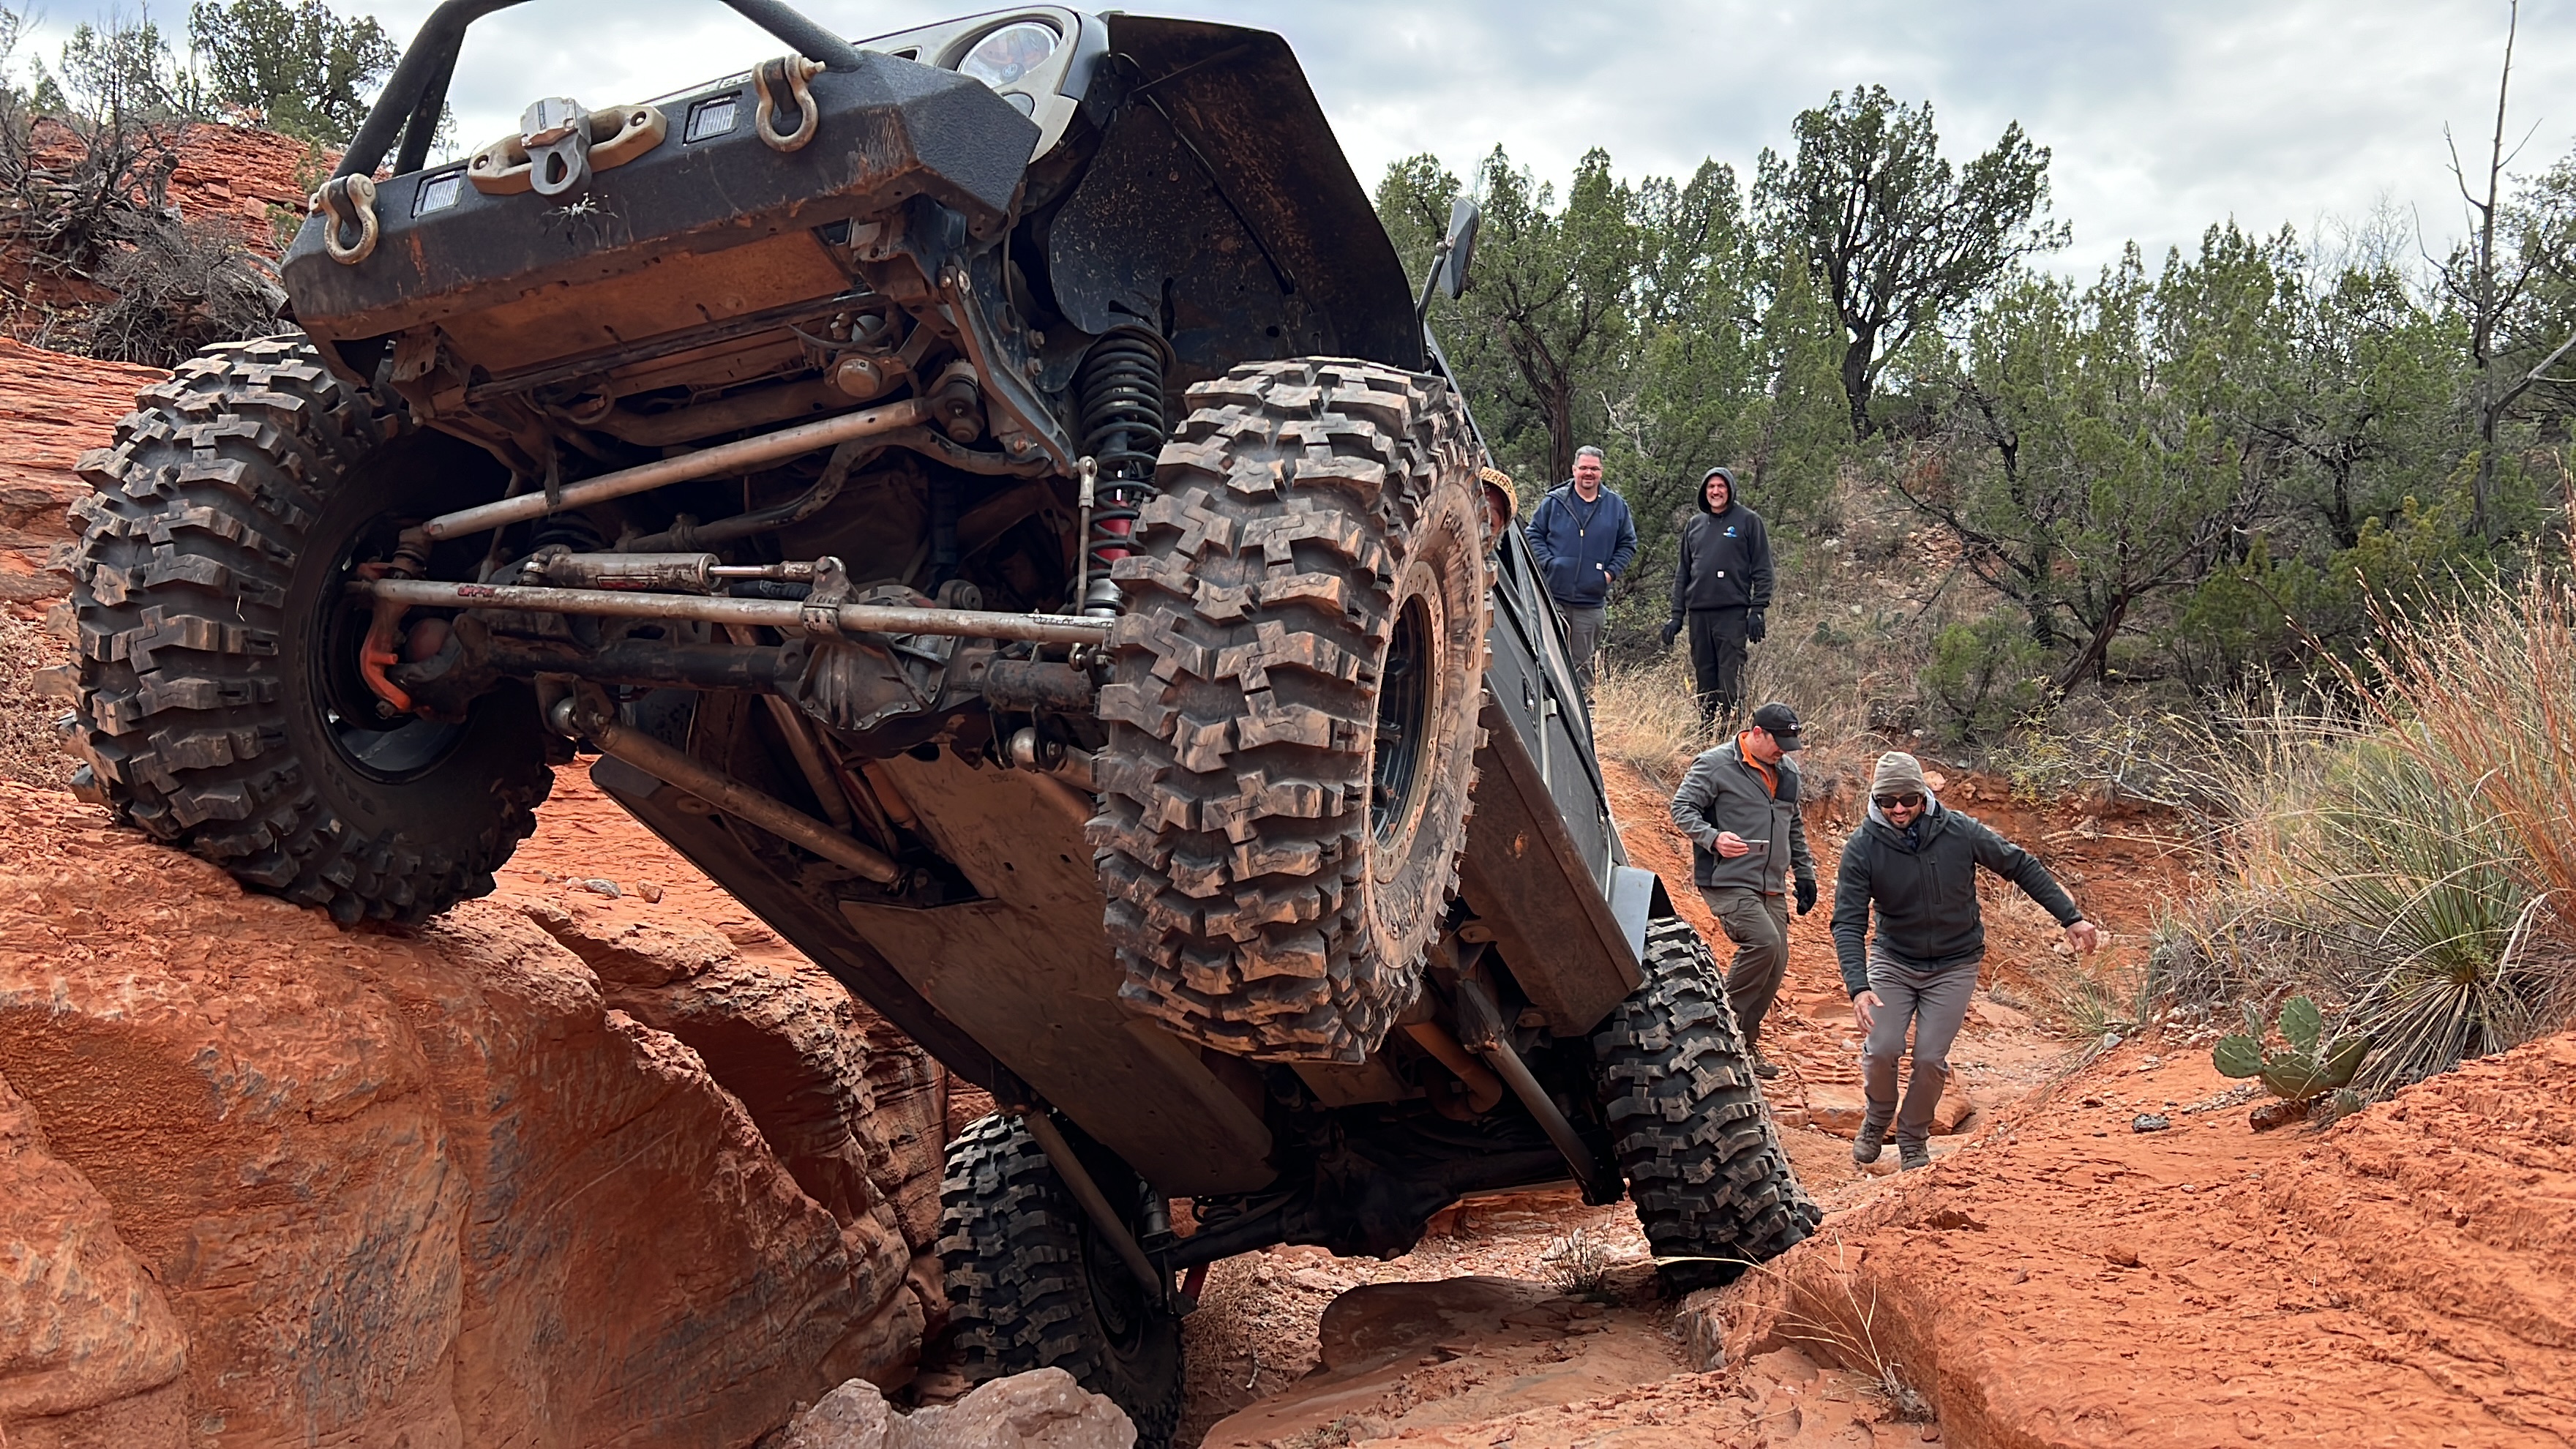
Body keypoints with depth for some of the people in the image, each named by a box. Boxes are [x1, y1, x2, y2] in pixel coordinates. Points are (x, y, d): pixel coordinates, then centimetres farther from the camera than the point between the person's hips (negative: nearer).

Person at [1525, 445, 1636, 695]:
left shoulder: (1616, 506, 9)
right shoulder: (1554, 501, 4)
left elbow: (1628, 544, 15)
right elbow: (1534, 534, 8)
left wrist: (1612, 572, 1)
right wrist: (1547, 563, -8)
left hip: (1592, 600, 2)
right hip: (1553, 595, -2)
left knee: (1583, 661, 8)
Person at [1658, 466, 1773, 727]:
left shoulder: (1748, 521, 2)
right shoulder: (1694, 525, 16)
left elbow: (1762, 569, -1)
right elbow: (1683, 573, 19)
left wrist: (1758, 610, -9)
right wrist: (1676, 614, 12)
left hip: (1732, 611, -5)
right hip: (1698, 612, 5)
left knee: (1730, 676, -8)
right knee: (1703, 677, 7)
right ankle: (1706, 731, 12)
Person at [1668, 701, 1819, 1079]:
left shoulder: (1788, 772, 16)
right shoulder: (1714, 765, -7)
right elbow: (1682, 807, -9)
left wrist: (1804, 873, 22)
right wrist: (1713, 838, -25)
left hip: (1771, 888, 8)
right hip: (1727, 882, -8)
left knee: (1776, 963, 4)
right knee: (1764, 941, -26)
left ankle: (1745, 1043, 17)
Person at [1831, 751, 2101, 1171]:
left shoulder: (1959, 831, -16)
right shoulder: (1862, 847, -17)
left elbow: (2022, 866, -2)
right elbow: (1849, 923, -19)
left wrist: (2071, 917, -3)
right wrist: (1858, 986, -32)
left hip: (1953, 966, 0)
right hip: (1893, 960, 0)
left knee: (1930, 1059, -5)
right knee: (1880, 1050, -11)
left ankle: (1914, 1140, 21)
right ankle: (1877, 1119, 20)